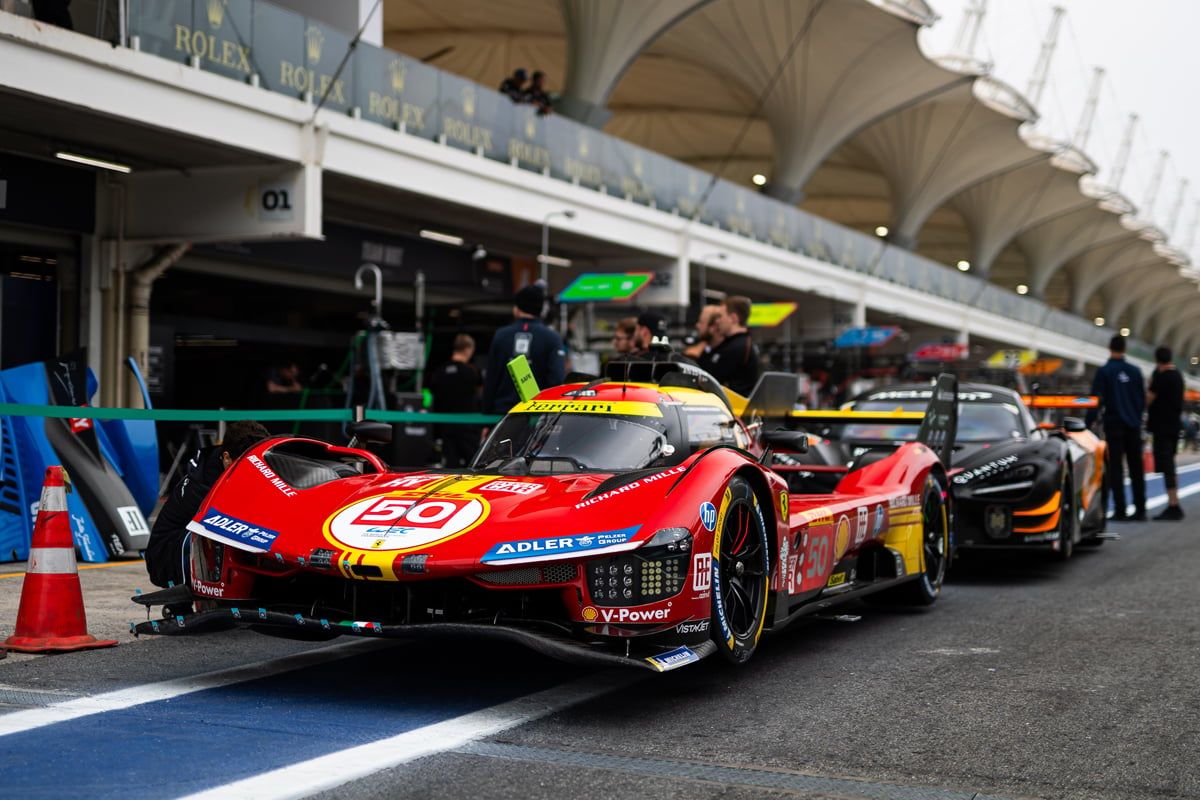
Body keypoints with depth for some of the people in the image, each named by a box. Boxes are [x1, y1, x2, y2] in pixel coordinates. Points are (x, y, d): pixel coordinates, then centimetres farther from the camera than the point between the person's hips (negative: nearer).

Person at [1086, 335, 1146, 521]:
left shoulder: (1104, 371, -7)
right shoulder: (1135, 371, 6)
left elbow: (1097, 400, -10)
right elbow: (1143, 399, 12)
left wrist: (1088, 423, -5)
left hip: (1114, 424, -4)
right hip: (1133, 425, 4)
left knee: (1115, 469, -2)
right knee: (1136, 469, 9)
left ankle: (1120, 510, -6)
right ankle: (1140, 510, 9)